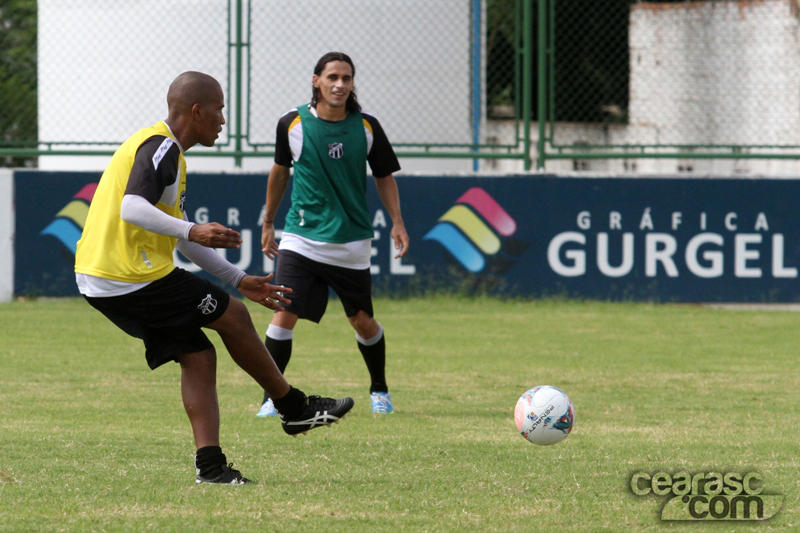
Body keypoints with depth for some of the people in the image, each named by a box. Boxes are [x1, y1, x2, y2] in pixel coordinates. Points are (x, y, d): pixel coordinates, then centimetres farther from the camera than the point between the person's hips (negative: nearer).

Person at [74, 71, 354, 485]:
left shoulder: (165, 150, 22)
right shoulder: (160, 148, -12)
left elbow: (178, 237, 27)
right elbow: (132, 209, -27)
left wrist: (239, 280, 27)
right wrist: (192, 232, -35)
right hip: (132, 277, -10)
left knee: (197, 355, 8)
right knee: (233, 317, 2)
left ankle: (210, 464, 0)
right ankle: (295, 408, 14)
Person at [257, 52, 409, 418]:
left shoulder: (367, 127, -3)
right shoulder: (292, 124, -5)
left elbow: (384, 177, 10)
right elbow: (280, 171, 12)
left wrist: (397, 222, -3)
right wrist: (268, 223, 19)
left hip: (351, 242, 1)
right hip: (301, 237, -1)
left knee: (363, 322, 8)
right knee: (285, 313, -14)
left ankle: (379, 389, 32)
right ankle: (272, 398, -4)